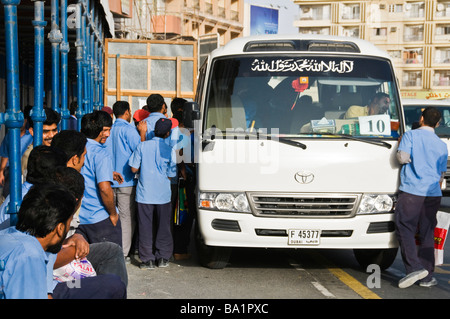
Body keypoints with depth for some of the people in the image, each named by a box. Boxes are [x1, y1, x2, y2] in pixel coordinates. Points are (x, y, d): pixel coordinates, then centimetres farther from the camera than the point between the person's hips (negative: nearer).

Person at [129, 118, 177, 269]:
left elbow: (134, 168, -3)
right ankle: (163, 257, 16)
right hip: (163, 194, 0)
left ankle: (147, 259, 9)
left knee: (145, 227, 7)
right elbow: (170, 175, -3)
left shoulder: (142, 146, -4)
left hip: (144, 193, 0)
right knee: (163, 227, 12)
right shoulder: (169, 150, -5)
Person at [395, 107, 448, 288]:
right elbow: (441, 173, 19)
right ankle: (427, 276, 8)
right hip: (433, 193, 4)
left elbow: (403, 157, -12)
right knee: (427, 234, 8)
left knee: (405, 230, -2)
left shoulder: (410, 135, 0)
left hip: (411, 191, -4)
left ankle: (414, 268, -17)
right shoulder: (441, 144, 13)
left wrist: (399, 155, 11)